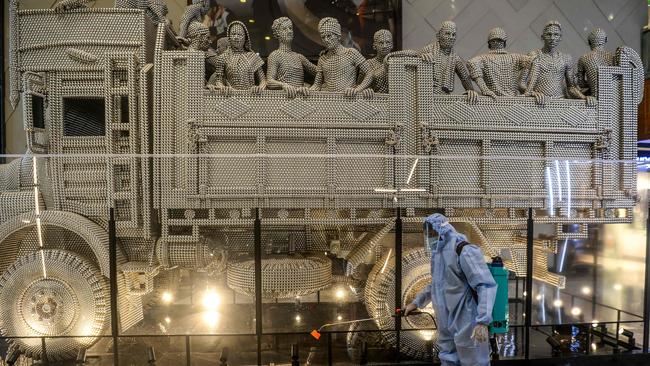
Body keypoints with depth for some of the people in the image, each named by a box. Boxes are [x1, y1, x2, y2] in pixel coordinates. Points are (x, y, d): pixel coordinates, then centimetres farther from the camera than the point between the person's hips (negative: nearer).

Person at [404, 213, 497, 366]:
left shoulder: (464, 251, -17)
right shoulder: (439, 254, 12)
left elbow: (486, 285, -24)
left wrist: (482, 321, -32)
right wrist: (416, 302, 22)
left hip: (466, 324, -9)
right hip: (446, 325, 9)